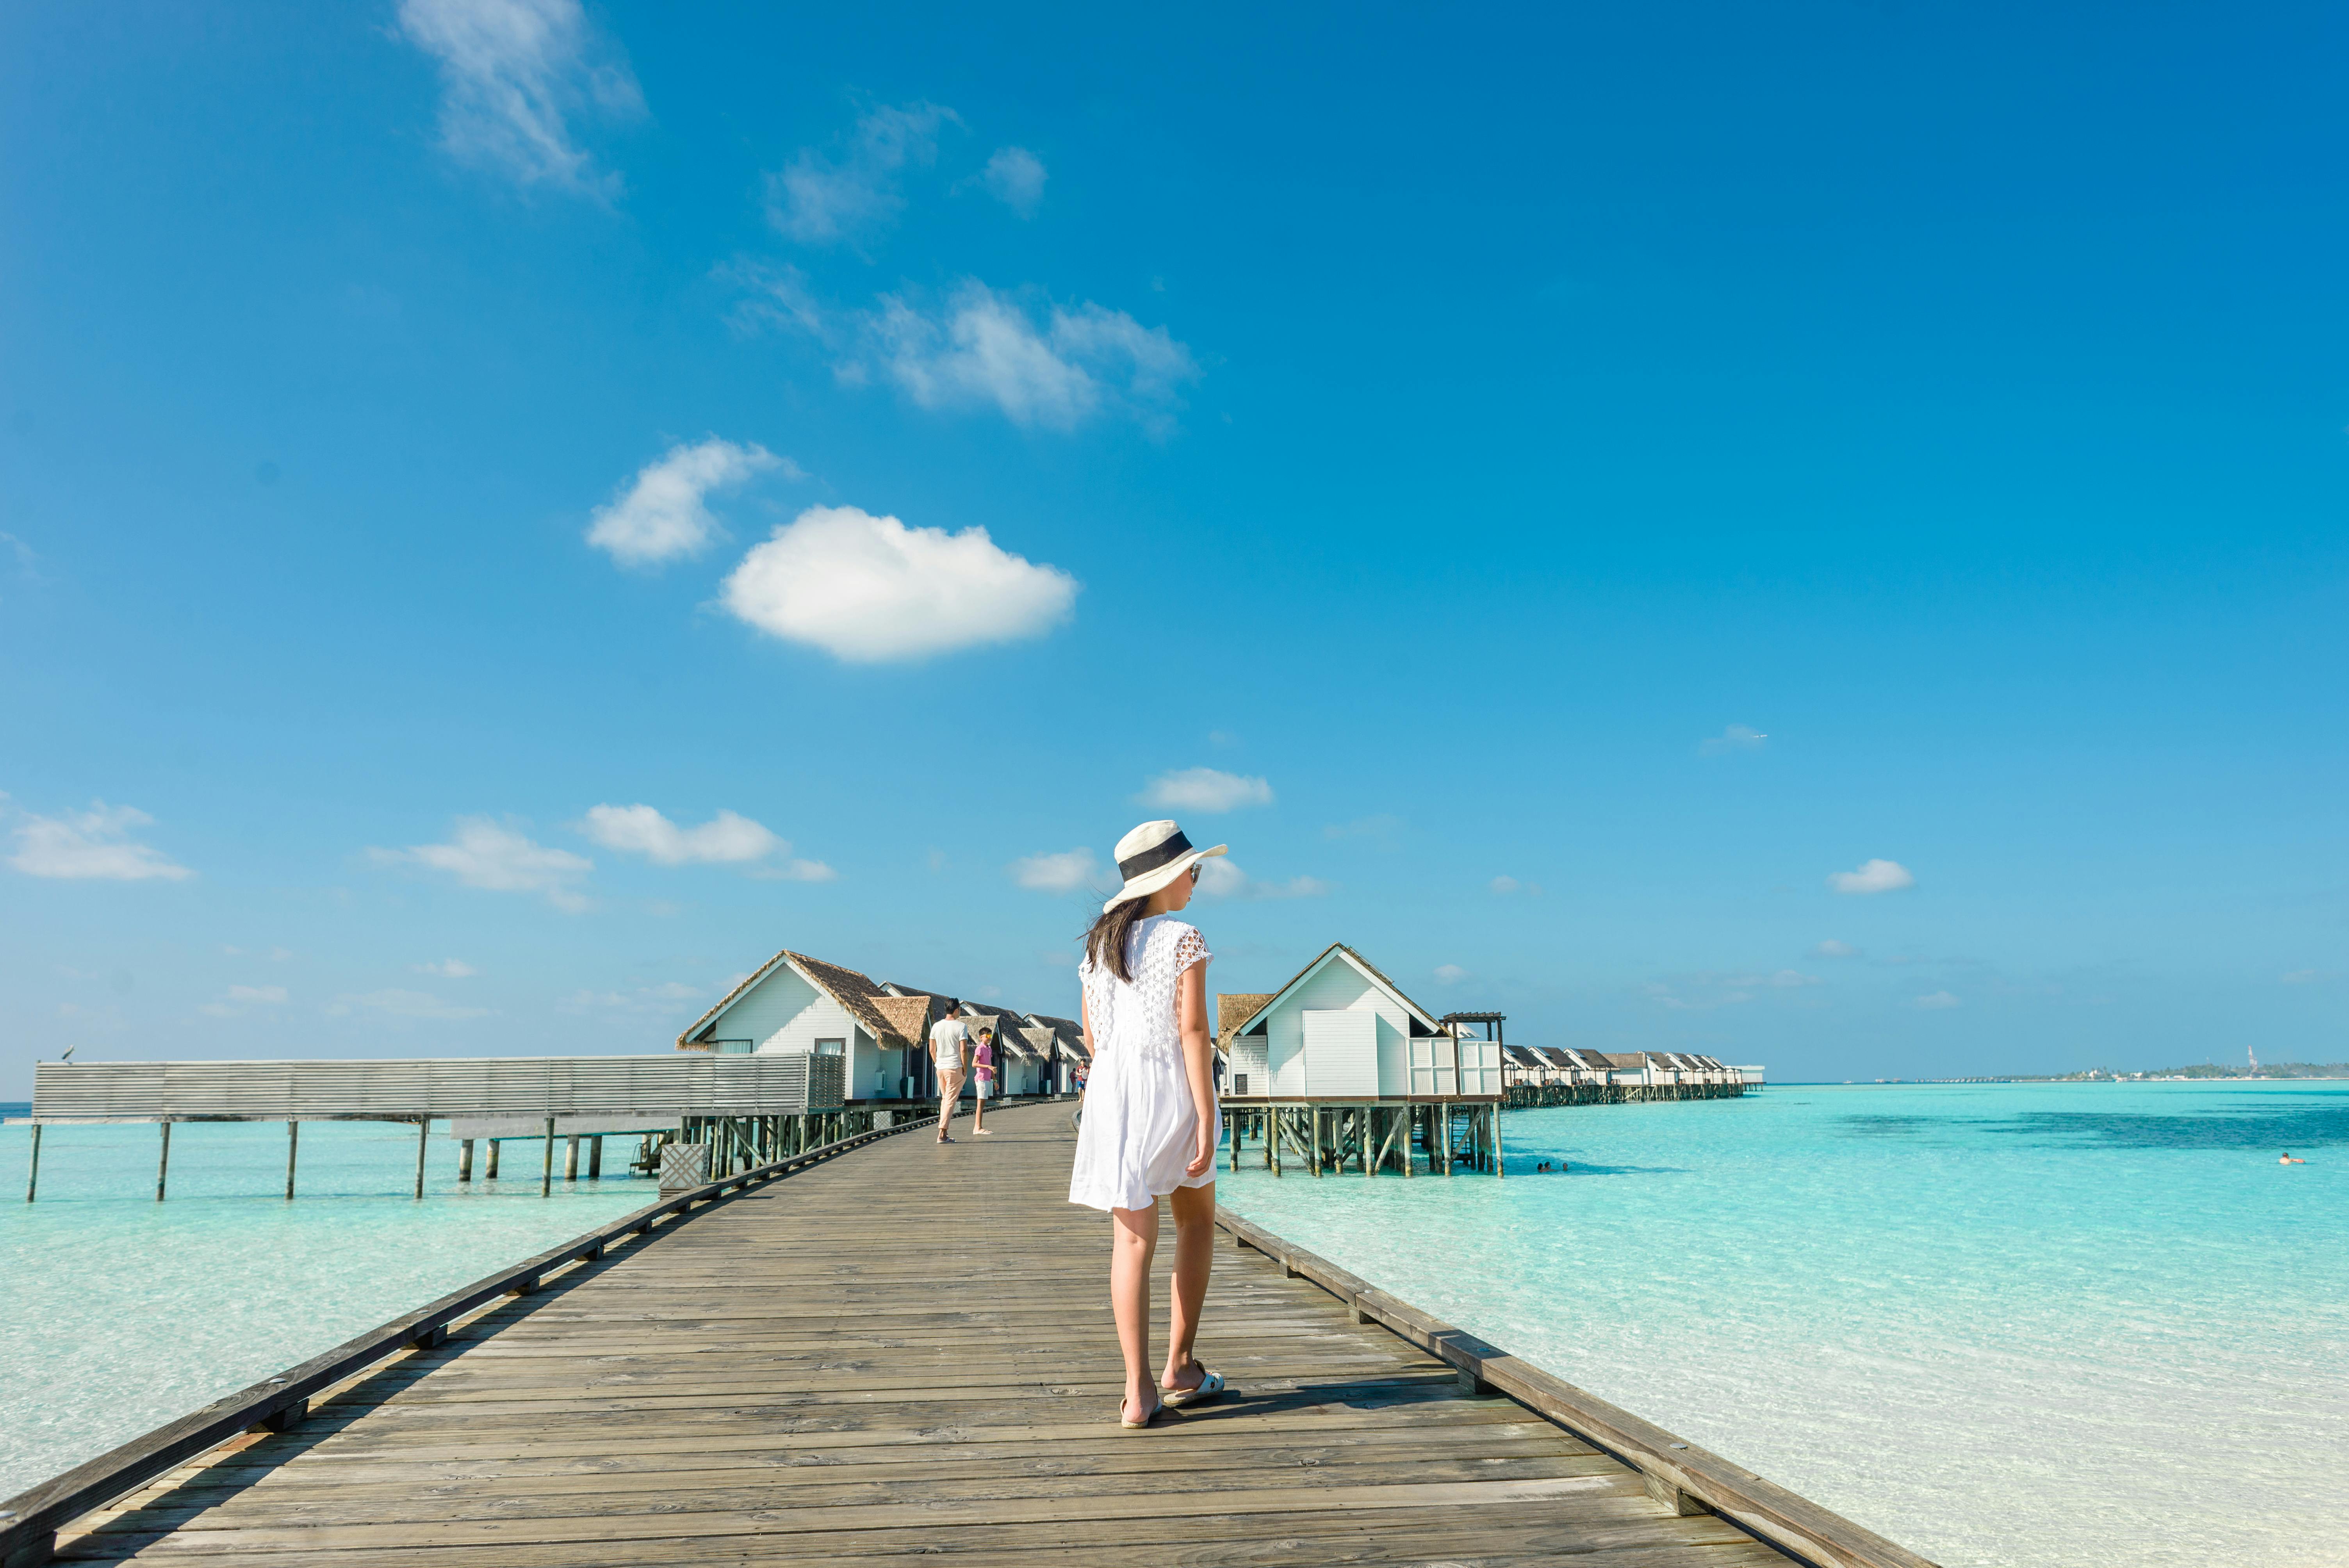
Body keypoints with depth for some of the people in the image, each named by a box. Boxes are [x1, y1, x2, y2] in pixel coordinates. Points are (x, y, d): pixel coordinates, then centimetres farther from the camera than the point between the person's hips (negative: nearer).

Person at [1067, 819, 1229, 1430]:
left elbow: (1092, 1037, 12)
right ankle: (1180, 1367, 19)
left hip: (1112, 1092, 4)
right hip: (1173, 1090, -4)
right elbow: (1193, 1031, -14)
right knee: (1197, 1221, 19)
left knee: (1133, 1242, 4)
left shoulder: (1098, 944, 8)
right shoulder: (1184, 939, -8)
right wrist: (1207, 1121, -15)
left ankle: (1139, 1393, 0)